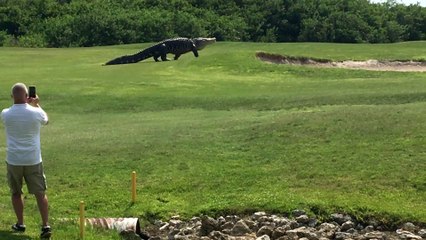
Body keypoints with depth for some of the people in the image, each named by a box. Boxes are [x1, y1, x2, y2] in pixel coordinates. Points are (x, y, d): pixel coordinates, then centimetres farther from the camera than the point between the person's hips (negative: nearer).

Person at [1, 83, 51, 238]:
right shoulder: (36, 113, -9)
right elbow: (46, 120, 16)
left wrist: (27, 104, 21)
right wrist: (37, 104, 27)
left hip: (13, 160, 1)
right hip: (33, 160, -1)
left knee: (16, 193, 18)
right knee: (40, 193, 5)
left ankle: (20, 224, 25)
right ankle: (45, 226, 1)